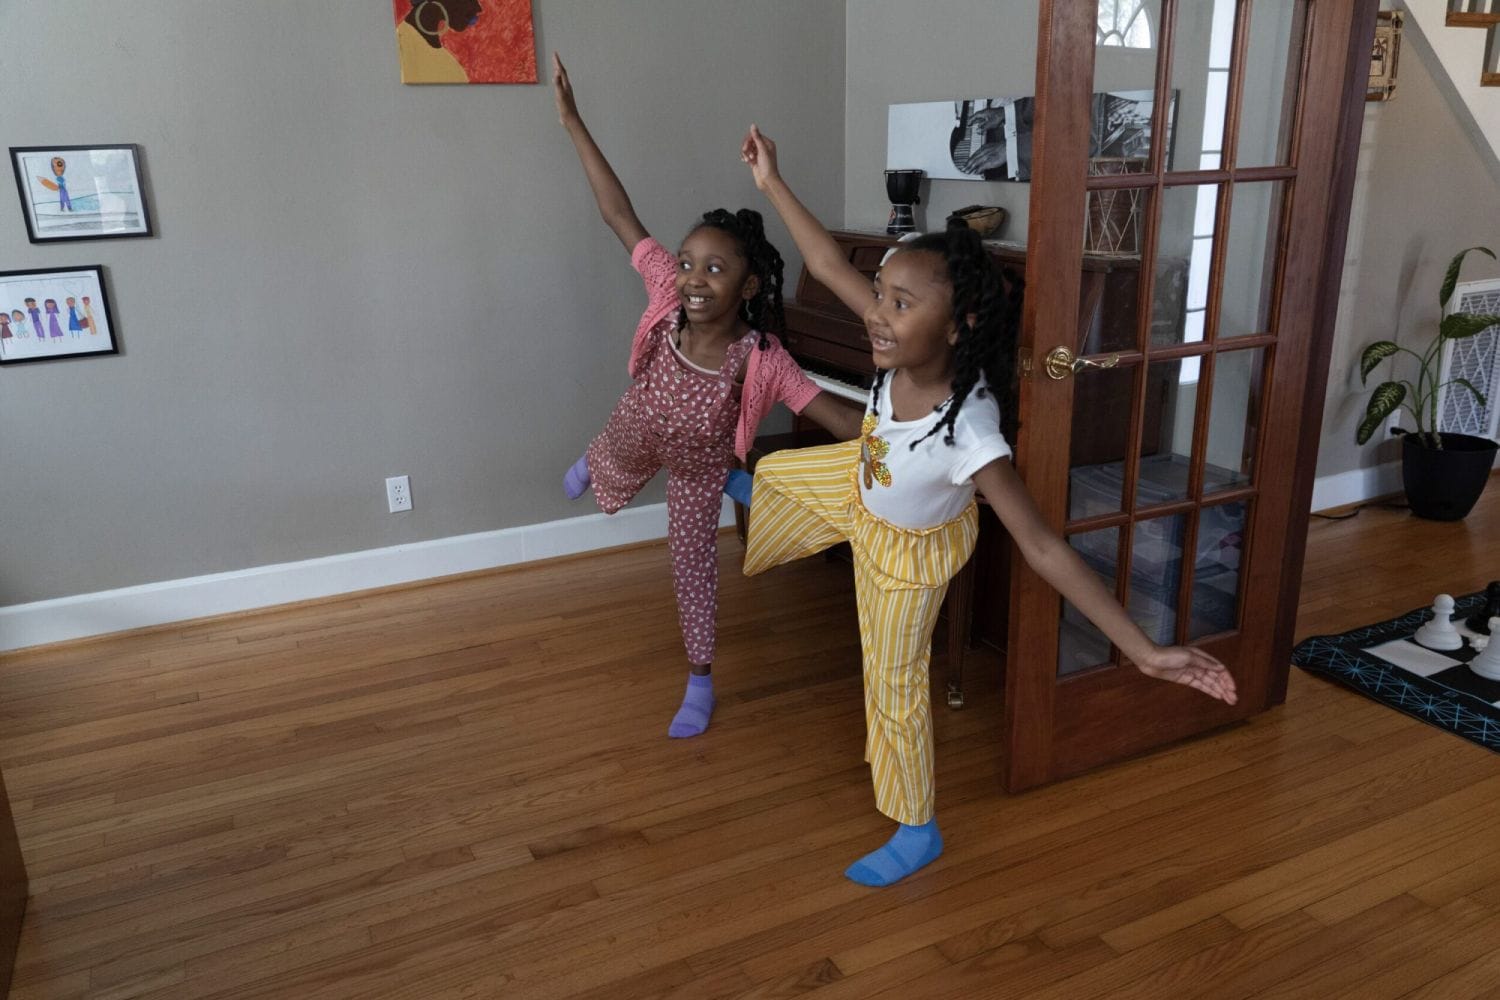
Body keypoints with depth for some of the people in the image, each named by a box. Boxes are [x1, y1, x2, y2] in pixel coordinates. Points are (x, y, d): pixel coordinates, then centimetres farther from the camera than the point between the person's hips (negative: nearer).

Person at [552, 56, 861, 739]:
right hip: (637, 432, 2)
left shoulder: (761, 359, -40)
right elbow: (619, 214, -29)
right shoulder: (669, 295, -35)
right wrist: (573, 122, -25)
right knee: (607, 479, 35)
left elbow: (844, 420, -40)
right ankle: (590, 461, 75)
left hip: (699, 460, -2)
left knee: (694, 562, 11)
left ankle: (699, 681, 33)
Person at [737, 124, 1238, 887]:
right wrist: (772, 183, -9)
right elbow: (829, 266, -16)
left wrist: (1144, 650, -48)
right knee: (778, 472, 31)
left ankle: (917, 831, 34)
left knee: (894, 685, 10)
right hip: (860, 481, 6)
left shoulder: (969, 433, -46)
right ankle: (749, 493, 73)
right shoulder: (905, 348, -31)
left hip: (909, 544, -5)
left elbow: (1043, 548, -44)